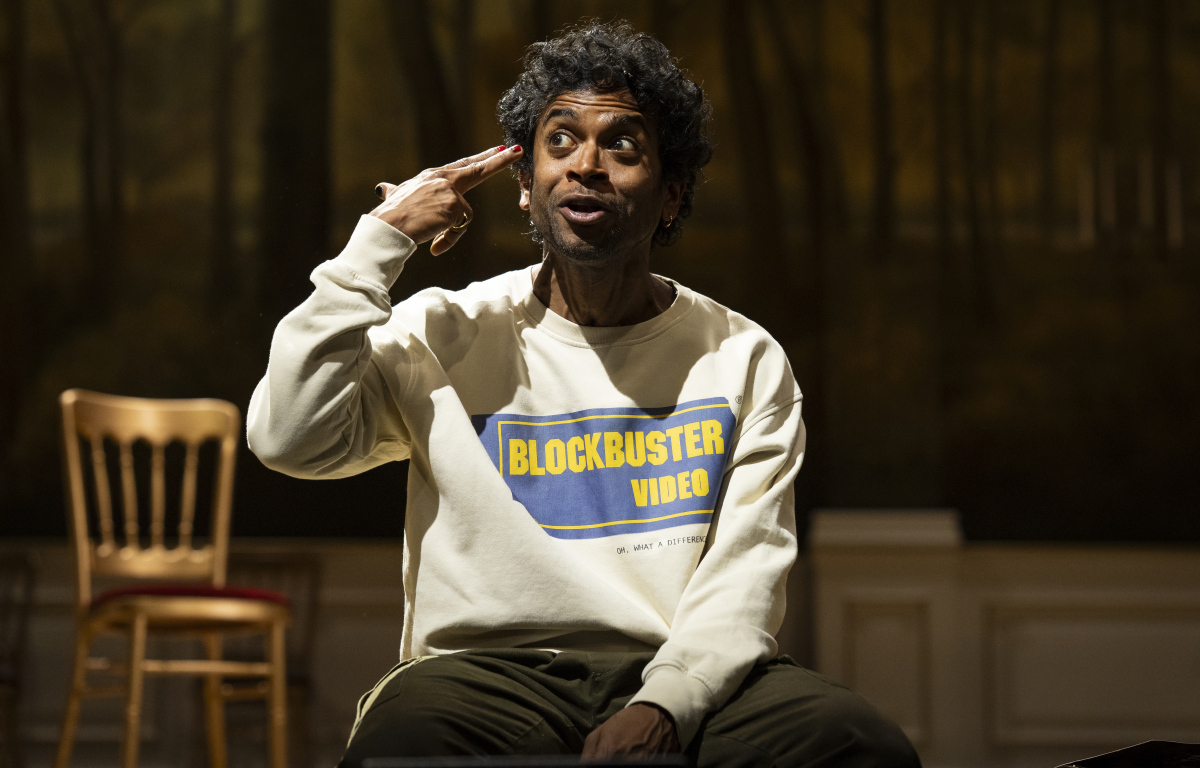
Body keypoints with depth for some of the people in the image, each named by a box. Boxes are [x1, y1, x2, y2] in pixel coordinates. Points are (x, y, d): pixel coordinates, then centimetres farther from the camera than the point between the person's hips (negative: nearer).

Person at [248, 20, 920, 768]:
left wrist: (663, 705, -18)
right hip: (489, 670, -2)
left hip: (683, 678, 2)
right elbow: (290, 438, -6)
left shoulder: (745, 361, 11)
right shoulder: (443, 336, 10)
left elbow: (742, 580, 2)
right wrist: (382, 237, -1)